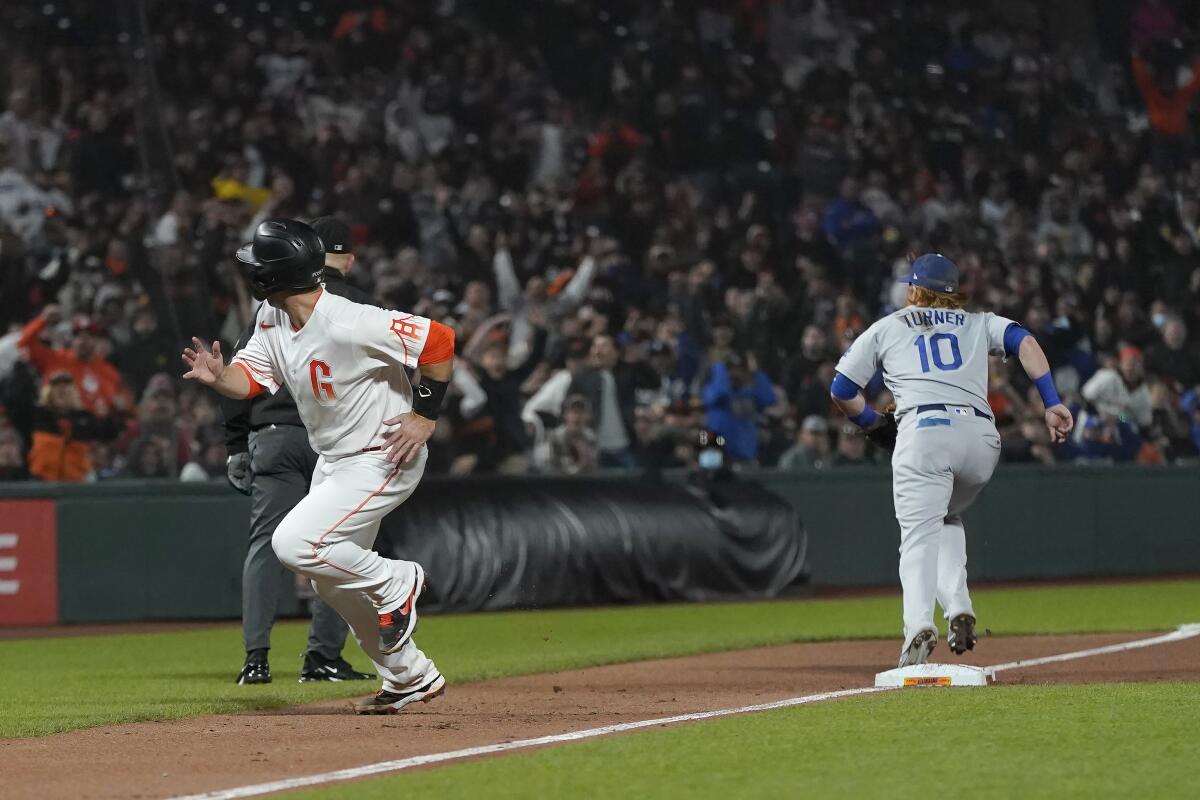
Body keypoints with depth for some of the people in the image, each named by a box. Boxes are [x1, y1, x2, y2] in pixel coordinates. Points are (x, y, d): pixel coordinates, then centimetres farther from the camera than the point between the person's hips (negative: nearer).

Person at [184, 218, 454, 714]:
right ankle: (410, 678, 27)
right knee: (331, 579, 14)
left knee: (294, 543, -23)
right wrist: (219, 377, -22)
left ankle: (395, 582, 0)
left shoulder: (349, 325, -29)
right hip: (333, 461, 10)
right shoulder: (271, 320, -2)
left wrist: (426, 416, -20)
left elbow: (439, 341, -25)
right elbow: (251, 377, 0)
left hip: (384, 459, -10)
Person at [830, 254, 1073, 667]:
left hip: (923, 431, -3)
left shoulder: (886, 328, 23)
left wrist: (873, 424, 35)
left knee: (919, 535, -9)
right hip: (981, 435, 3)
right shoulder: (979, 323, 27)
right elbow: (1024, 342, 7)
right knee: (948, 517, 26)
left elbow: (841, 390, 18)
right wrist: (1052, 403, 0)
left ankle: (919, 626, -33)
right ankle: (959, 611, 5)